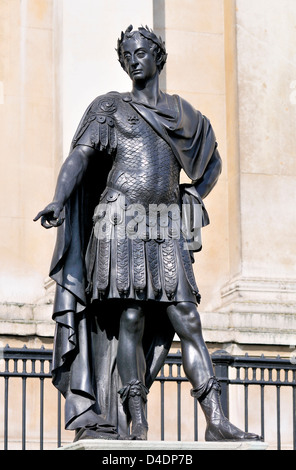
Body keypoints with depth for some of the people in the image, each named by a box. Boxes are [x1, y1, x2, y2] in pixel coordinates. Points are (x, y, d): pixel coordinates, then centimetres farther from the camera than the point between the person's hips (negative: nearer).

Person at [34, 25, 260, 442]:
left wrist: (193, 201, 16)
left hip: (167, 232, 3)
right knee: (130, 318, -11)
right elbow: (80, 156, -5)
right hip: (122, 227, -3)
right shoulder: (110, 107, 9)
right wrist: (59, 201, -21)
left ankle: (216, 422, -9)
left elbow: (212, 162, 33)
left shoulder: (181, 112, 20)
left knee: (187, 321, -4)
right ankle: (137, 422, -8)